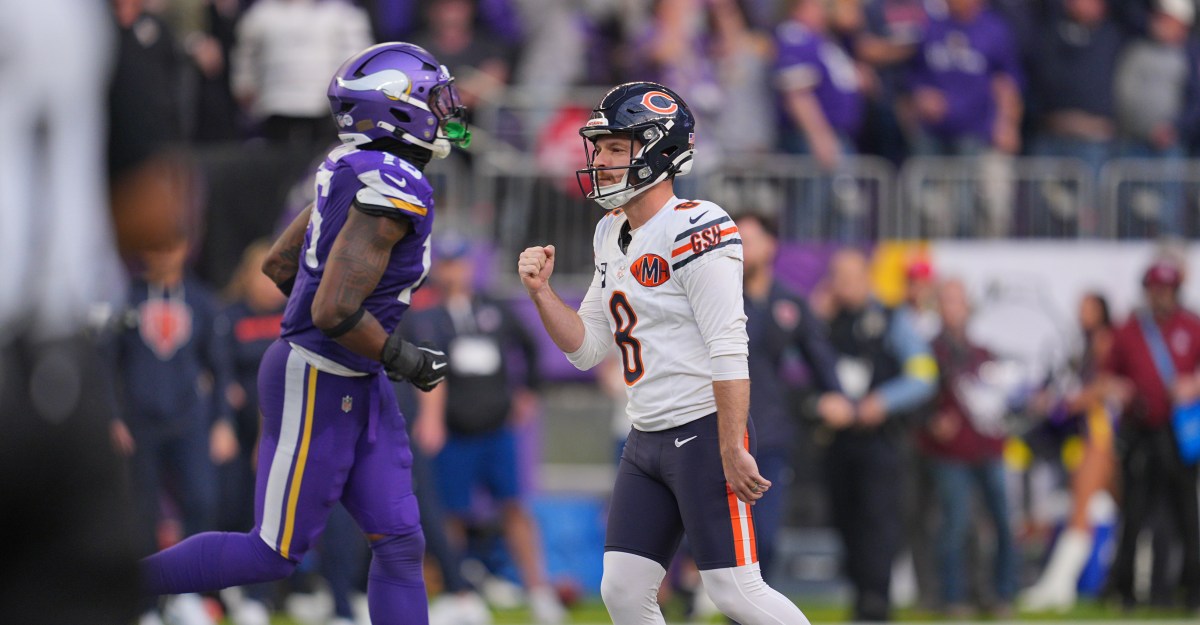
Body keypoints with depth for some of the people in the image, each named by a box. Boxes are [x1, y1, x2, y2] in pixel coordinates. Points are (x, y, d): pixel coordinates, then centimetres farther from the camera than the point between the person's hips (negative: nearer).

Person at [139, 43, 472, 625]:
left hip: (356, 386, 10)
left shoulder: (352, 173, 6)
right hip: (317, 386, -10)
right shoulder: (392, 191, -23)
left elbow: (277, 263, 16)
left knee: (399, 543, 7)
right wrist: (402, 358, -13)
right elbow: (334, 313, -28)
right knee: (274, 553, 2)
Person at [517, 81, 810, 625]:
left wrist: (732, 452, -22)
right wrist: (540, 293, 1)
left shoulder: (694, 230, -15)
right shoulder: (612, 237, 14)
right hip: (647, 439, 9)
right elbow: (586, 348, 17)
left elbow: (729, 351, -19)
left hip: (705, 433, -9)